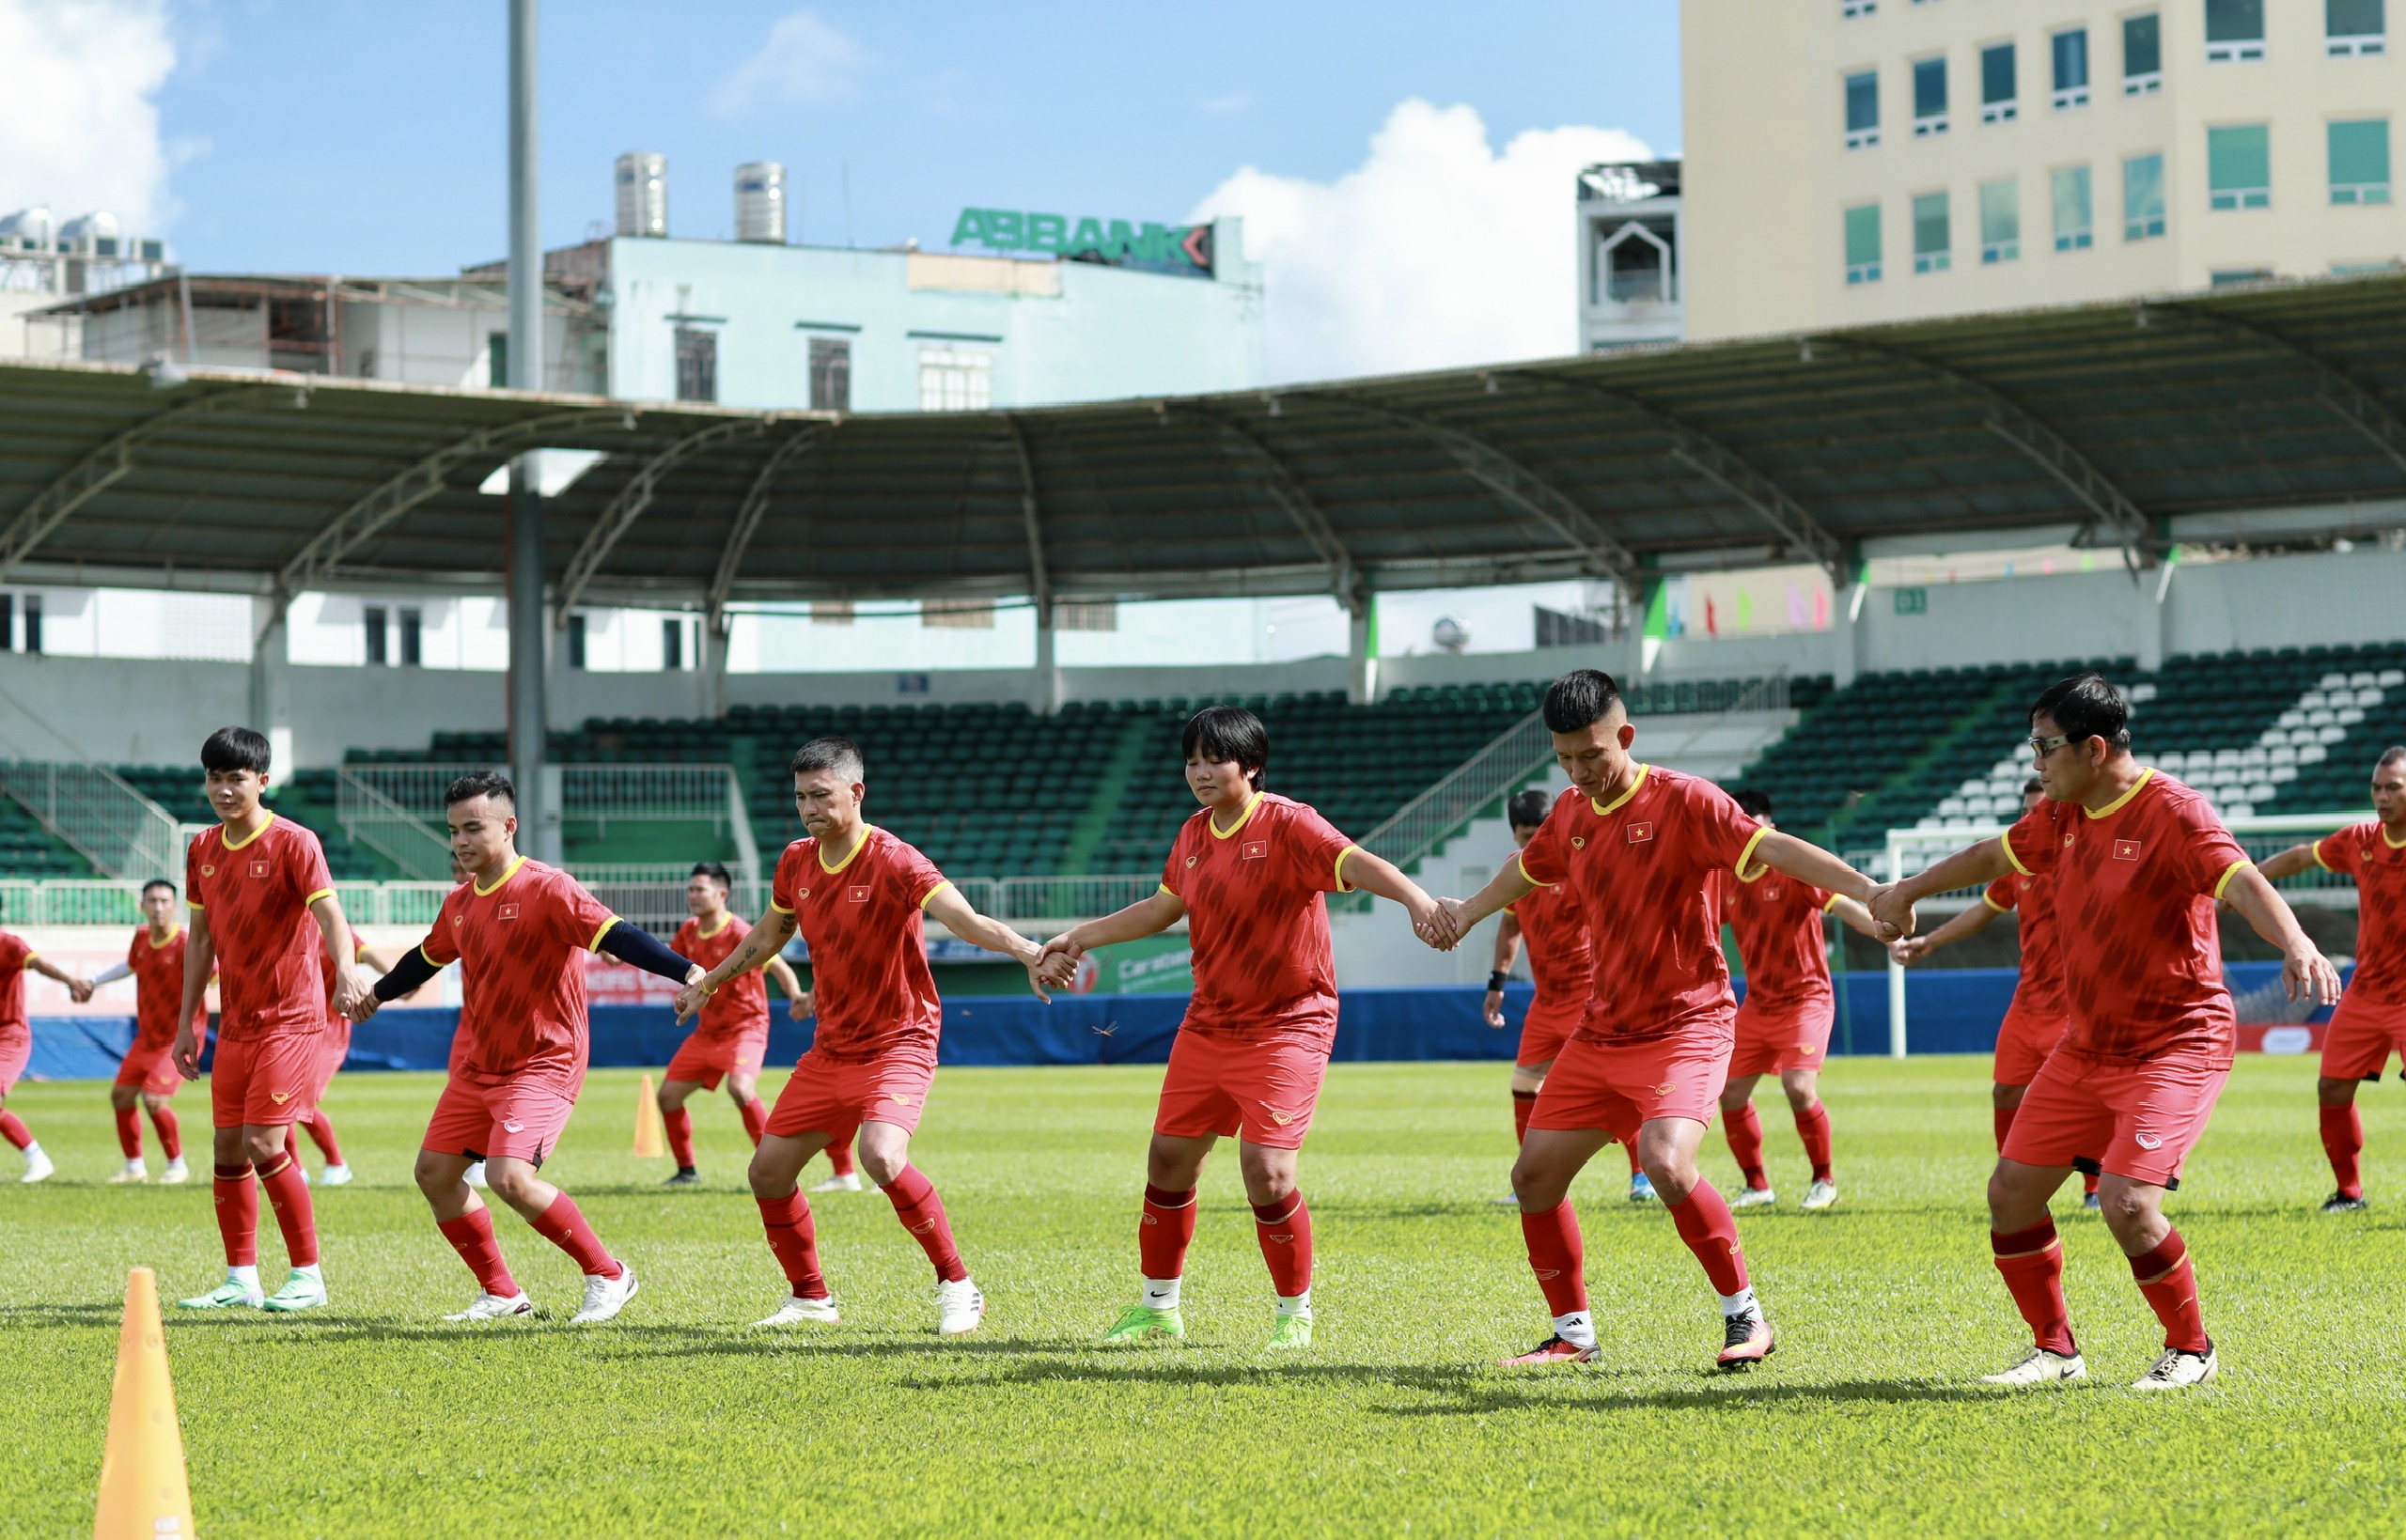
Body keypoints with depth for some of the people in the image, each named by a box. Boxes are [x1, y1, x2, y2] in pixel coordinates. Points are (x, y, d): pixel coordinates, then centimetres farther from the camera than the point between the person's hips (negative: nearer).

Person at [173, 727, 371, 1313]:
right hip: (234, 1023, 7)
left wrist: (345, 970, -42)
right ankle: (241, 1280, 15)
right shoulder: (203, 850, 9)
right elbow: (201, 939, 15)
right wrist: (186, 1020, 13)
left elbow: (330, 915, -23)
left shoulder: (294, 843, -11)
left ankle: (308, 1275, -3)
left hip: (290, 1018, -7)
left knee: (264, 1144, -14)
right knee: (227, 1149, 6)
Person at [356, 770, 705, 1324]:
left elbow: (616, 935, -28)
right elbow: (428, 957, 29)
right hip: (476, 1065, 8)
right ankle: (500, 1293, 18)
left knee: (510, 1177, -24)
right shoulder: (460, 903, 8)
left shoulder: (547, 890, -16)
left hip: (544, 1063, -8)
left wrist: (685, 970, -43)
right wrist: (377, 994, 44)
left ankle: (608, 1276, -8)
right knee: (434, 1172, 6)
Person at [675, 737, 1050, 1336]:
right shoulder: (796, 862, 3)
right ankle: (810, 1297, 28)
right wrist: (707, 983, 33)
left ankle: (958, 1287, -16)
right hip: (830, 1049, 7)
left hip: (898, 1043, -7)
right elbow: (768, 936, 23)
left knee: (881, 1156, -31)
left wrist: (1027, 951, -51)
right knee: (769, 1172, 8)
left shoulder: (893, 862, -19)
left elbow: (966, 920, -33)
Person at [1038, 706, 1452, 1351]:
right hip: (1207, 1025, 7)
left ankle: (1296, 1315, 5)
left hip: (1286, 1027, -7)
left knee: (1267, 1172, -16)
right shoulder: (1193, 835, 8)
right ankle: (1158, 1308, 27)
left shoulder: (1287, 825, -15)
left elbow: (1356, 863, -32)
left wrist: (1415, 897, -51)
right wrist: (1081, 937, 29)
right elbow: (1162, 908, 25)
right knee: (1169, 1159, 10)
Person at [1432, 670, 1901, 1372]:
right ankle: (1572, 1334, 22)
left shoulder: (1682, 802, -14)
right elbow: (1526, 872, 30)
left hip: (1685, 1025, -7)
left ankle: (1747, 1317, -14)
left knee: (1665, 1161, -29)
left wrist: (1869, 893, -38)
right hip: (1599, 1036, 7)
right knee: (1533, 1176, 5)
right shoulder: (1571, 814, 7)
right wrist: (1466, 912, 41)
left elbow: (1774, 848, -26)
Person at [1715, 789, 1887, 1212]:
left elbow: (1843, 905, -25)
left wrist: (1889, 936, -41)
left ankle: (1824, 1181, -1)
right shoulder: (1726, 879, 3)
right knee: (1731, 1094, 3)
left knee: (1799, 1088, -21)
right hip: (1757, 1003, 6)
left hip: (1806, 998, -6)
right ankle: (1757, 1185, 20)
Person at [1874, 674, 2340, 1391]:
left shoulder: (2172, 811, -19)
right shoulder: (2064, 817, 6)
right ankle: (2055, 1348, 23)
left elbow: (2242, 881, -34)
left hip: (2176, 1046, -8)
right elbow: (1995, 854, 25)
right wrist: (1909, 891, 36)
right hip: (2085, 1047, 8)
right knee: (2011, 1189, 5)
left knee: (2127, 1203, -22)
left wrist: (2296, 946, -53)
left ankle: (2191, 1349, 2)